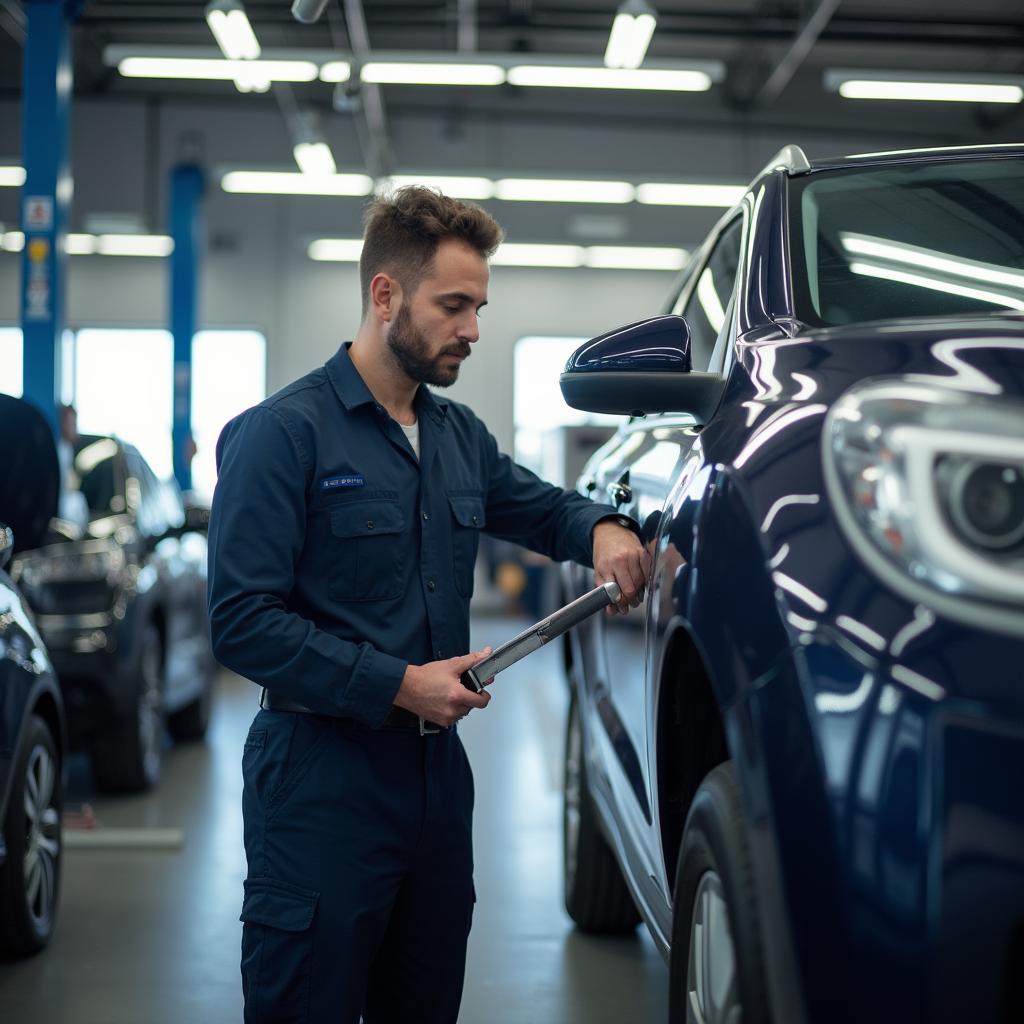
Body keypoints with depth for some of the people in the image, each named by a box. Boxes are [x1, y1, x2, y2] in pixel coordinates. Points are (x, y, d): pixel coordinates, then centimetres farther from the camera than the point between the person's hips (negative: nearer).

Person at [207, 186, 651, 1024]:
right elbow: (242, 620, -17)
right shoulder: (285, 433, -11)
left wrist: (599, 529, 4)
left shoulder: (459, 435, 12)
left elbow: (539, 507, 29)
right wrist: (398, 685, -20)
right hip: (322, 779, -7)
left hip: (438, 768, 7)